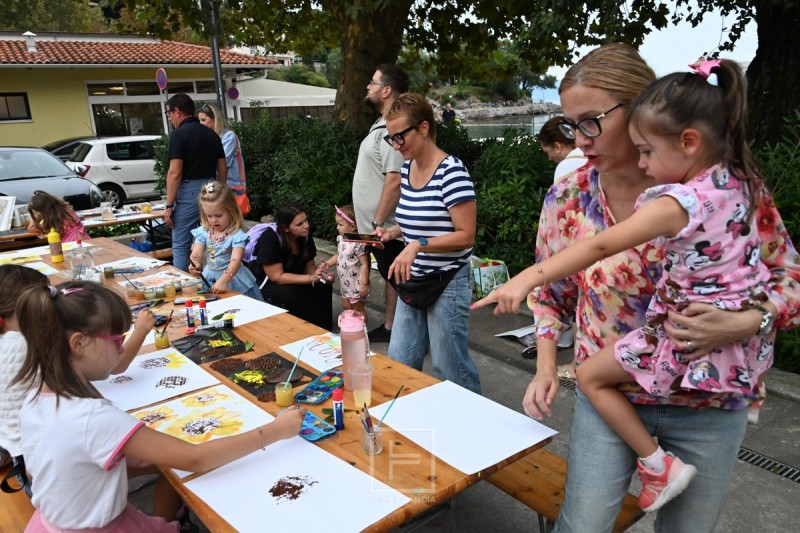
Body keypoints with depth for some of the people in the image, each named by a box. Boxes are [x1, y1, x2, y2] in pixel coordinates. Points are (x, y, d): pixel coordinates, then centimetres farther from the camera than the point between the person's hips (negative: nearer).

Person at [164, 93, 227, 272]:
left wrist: (169, 205, -10)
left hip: (189, 193, -7)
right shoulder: (212, 134, 10)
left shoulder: (179, 134, -10)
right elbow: (223, 170, 12)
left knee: (181, 246, 1)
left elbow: (175, 173, -15)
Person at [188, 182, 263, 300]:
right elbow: (196, 254, -8)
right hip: (209, 277, 4)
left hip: (232, 279, -4)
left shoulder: (237, 235, -17)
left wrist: (223, 280, -43)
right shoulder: (203, 232, 0)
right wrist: (194, 265, -33)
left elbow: (235, 260, -28)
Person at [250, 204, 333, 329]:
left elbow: (309, 265, -1)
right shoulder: (270, 239, -29)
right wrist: (311, 278, -36)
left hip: (292, 278, 6)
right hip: (266, 282, -6)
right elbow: (277, 277, -29)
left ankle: (322, 330, -5)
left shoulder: (305, 235, -11)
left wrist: (318, 274, -24)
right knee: (291, 295, -34)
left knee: (323, 286, -18)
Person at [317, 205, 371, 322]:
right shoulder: (340, 239, 1)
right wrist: (327, 264, 4)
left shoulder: (359, 243, -26)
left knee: (358, 309, 6)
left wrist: (364, 284, -23)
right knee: (346, 306, 21)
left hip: (356, 284, -9)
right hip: (345, 283, 9)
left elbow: (364, 264, -24)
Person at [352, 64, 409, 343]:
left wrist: (378, 223, -22)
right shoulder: (382, 126, 13)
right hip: (376, 226, 10)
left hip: (386, 228, -10)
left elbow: (394, 181, -26)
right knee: (390, 278, 19)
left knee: (397, 281, 1)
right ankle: (389, 327, 32)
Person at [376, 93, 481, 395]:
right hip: (412, 281, 8)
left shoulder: (451, 172, -18)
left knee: (450, 369, 7)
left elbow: (465, 235, -19)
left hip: (446, 283, -7)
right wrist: (394, 232, 3)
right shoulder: (406, 168, 6)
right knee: (399, 364, 14)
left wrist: (417, 245, -28)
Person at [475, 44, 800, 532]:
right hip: (607, 397, 1)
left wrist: (743, 323, -23)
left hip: (710, 407, 0)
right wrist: (546, 367, -6)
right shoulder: (567, 198, -8)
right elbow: (549, 293, 5)